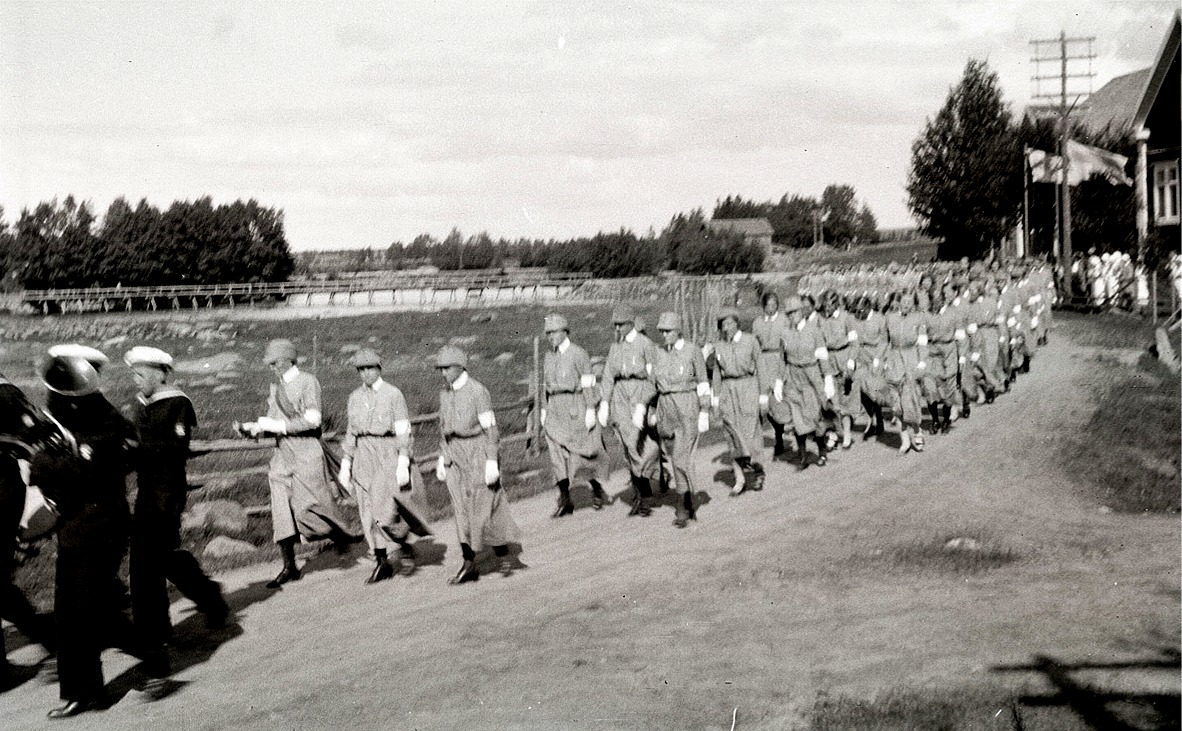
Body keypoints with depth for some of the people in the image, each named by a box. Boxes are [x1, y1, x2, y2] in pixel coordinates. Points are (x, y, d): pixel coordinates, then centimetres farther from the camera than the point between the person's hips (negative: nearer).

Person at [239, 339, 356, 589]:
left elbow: (312, 421, -16)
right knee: (281, 512, 1)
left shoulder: (308, 382, -7)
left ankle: (340, 534, 16)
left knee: (304, 509, -11)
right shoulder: (276, 388, 15)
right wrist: (255, 427, -1)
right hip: (282, 456, 7)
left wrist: (277, 425, -17)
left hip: (307, 454, -7)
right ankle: (289, 567, 8)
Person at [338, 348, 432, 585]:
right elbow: (351, 432, 17)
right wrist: (345, 465, 13)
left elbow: (403, 432, -7)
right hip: (363, 456, 5)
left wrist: (403, 465, -13)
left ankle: (405, 546, 13)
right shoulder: (355, 397, 12)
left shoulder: (393, 394, -4)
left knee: (385, 513, -12)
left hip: (387, 454, -5)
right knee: (368, 514, 2)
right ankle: (382, 563, 10)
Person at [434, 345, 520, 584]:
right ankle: (469, 565, 6)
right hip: (455, 456, 6)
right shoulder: (445, 394, 9)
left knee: (483, 509, -2)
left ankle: (503, 554, 17)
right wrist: (442, 458, 14)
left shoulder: (478, 391, -13)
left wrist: (492, 461, -18)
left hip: (478, 453, -6)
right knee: (462, 511, 4)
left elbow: (490, 429, -14)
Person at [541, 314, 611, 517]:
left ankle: (598, 490, 25)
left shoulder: (579, 354, -7)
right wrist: (544, 411, 13)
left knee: (588, 452, 3)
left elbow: (588, 384, -10)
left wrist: (591, 411, -16)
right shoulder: (548, 357, 12)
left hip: (577, 408, -5)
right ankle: (565, 499, -4)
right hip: (556, 411, 5)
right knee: (557, 454, -5)